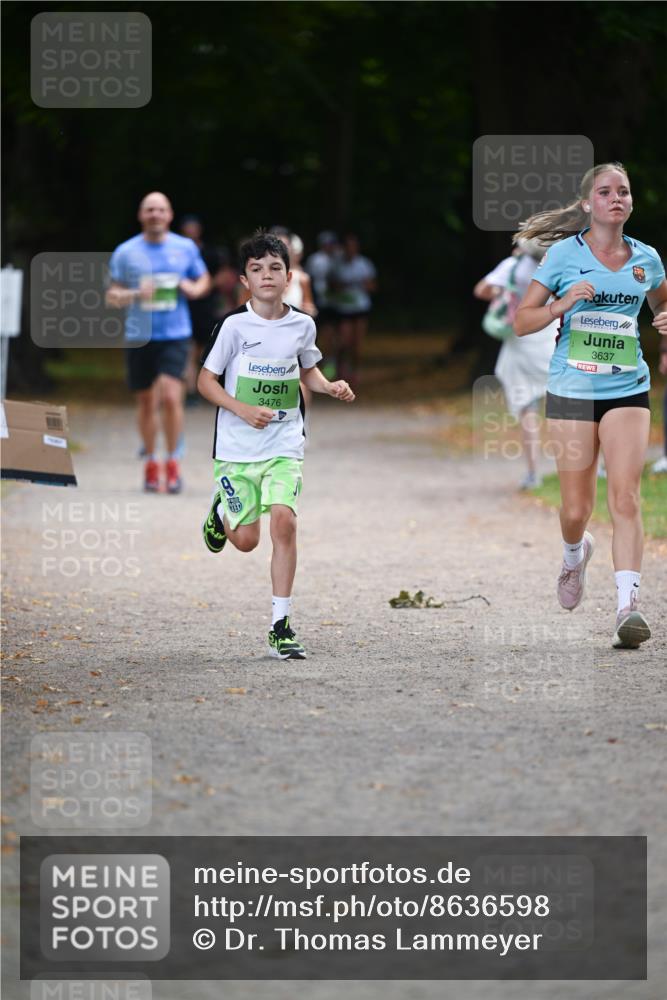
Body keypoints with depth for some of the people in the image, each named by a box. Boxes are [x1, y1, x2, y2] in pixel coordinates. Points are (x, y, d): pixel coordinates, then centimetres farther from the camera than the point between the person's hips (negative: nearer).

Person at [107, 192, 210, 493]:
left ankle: (172, 462, -2)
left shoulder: (185, 248, 5)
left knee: (171, 397, -16)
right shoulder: (126, 252, 2)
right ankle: (151, 462, 25)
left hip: (175, 335, -1)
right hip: (139, 336, 1)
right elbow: (112, 296, 3)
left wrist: (194, 289, -4)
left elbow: (204, 280, 19)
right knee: (146, 401, 8)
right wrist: (135, 294, -16)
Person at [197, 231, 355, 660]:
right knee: (246, 539, 5)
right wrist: (243, 410, -18)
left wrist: (329, 386, -1)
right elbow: (206, 380, -4)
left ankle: (281, 625, -9)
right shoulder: (235, 325, -9)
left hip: (284, 444, 1)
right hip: (237, 446, -1)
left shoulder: (302, 325, 1)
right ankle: (222, 511, 43)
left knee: (284, 520, -17)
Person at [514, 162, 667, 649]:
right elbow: (522, 321, 2)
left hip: (627, 390, 1)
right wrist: (562, 305, -16)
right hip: (572, 389, -1)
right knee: (576, 508, 2)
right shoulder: (564, 254, 0)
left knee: (625, 496, -15)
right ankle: (575, 553, 38)